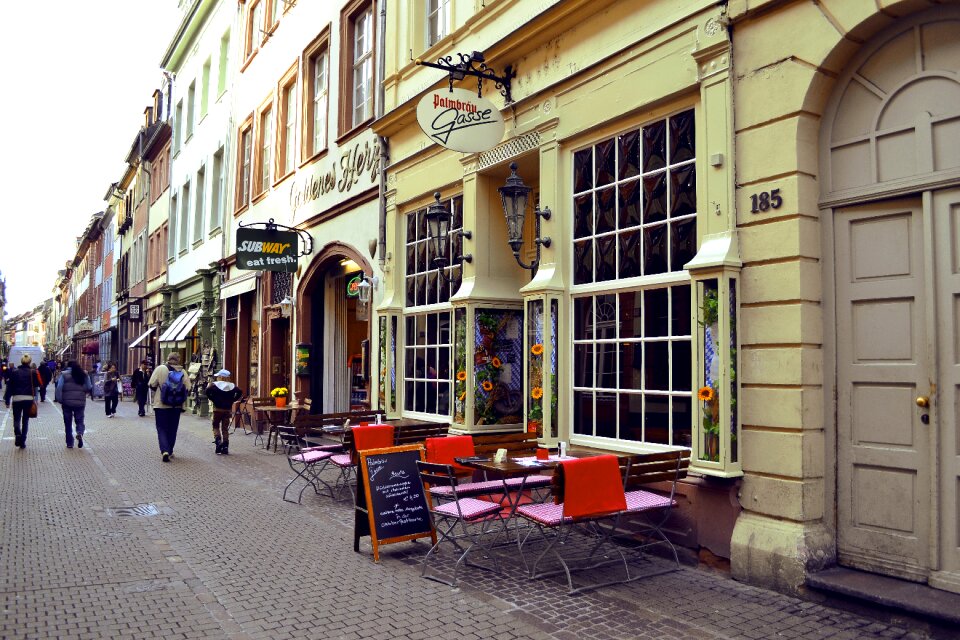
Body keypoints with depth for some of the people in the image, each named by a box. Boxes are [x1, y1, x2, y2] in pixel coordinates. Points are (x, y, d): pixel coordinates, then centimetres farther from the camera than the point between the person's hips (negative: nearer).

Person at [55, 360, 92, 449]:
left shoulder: (64, 374, -1)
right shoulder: (84, 374, 4)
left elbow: (59, 387, -11)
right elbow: (89, 387, 1)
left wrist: (59, 399, -5)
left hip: (67, 402, -1)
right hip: (80, 402, 1)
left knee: (68, 423, 10)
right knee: (79, 421, 12)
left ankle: (69, 443, 13)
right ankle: (80, 433, -19)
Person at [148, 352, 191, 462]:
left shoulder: (160, 369, -9)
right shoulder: (183, 372, -2)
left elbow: (151, 385, -8)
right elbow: (188, 390, -3)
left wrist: (158, 389, 12)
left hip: (161, 405, -2)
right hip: (176, 406, 2)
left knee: (162, 428, 3)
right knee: (172, 429, 15)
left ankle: (164, 450, -14)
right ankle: (169, 451, 24)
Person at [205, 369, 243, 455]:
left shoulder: (214, 384, -4)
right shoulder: (232, 386, 4)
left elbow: (208, 391, -20)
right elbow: (240, 393, -6)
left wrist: (212, 399, -8)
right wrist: (232, 400, 0)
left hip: (217, 409, -3)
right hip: (228, 409, 3)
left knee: (216, 426, 14)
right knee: (225, 428, 8)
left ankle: (218, 440, -9)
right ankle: (225, 447, 5)